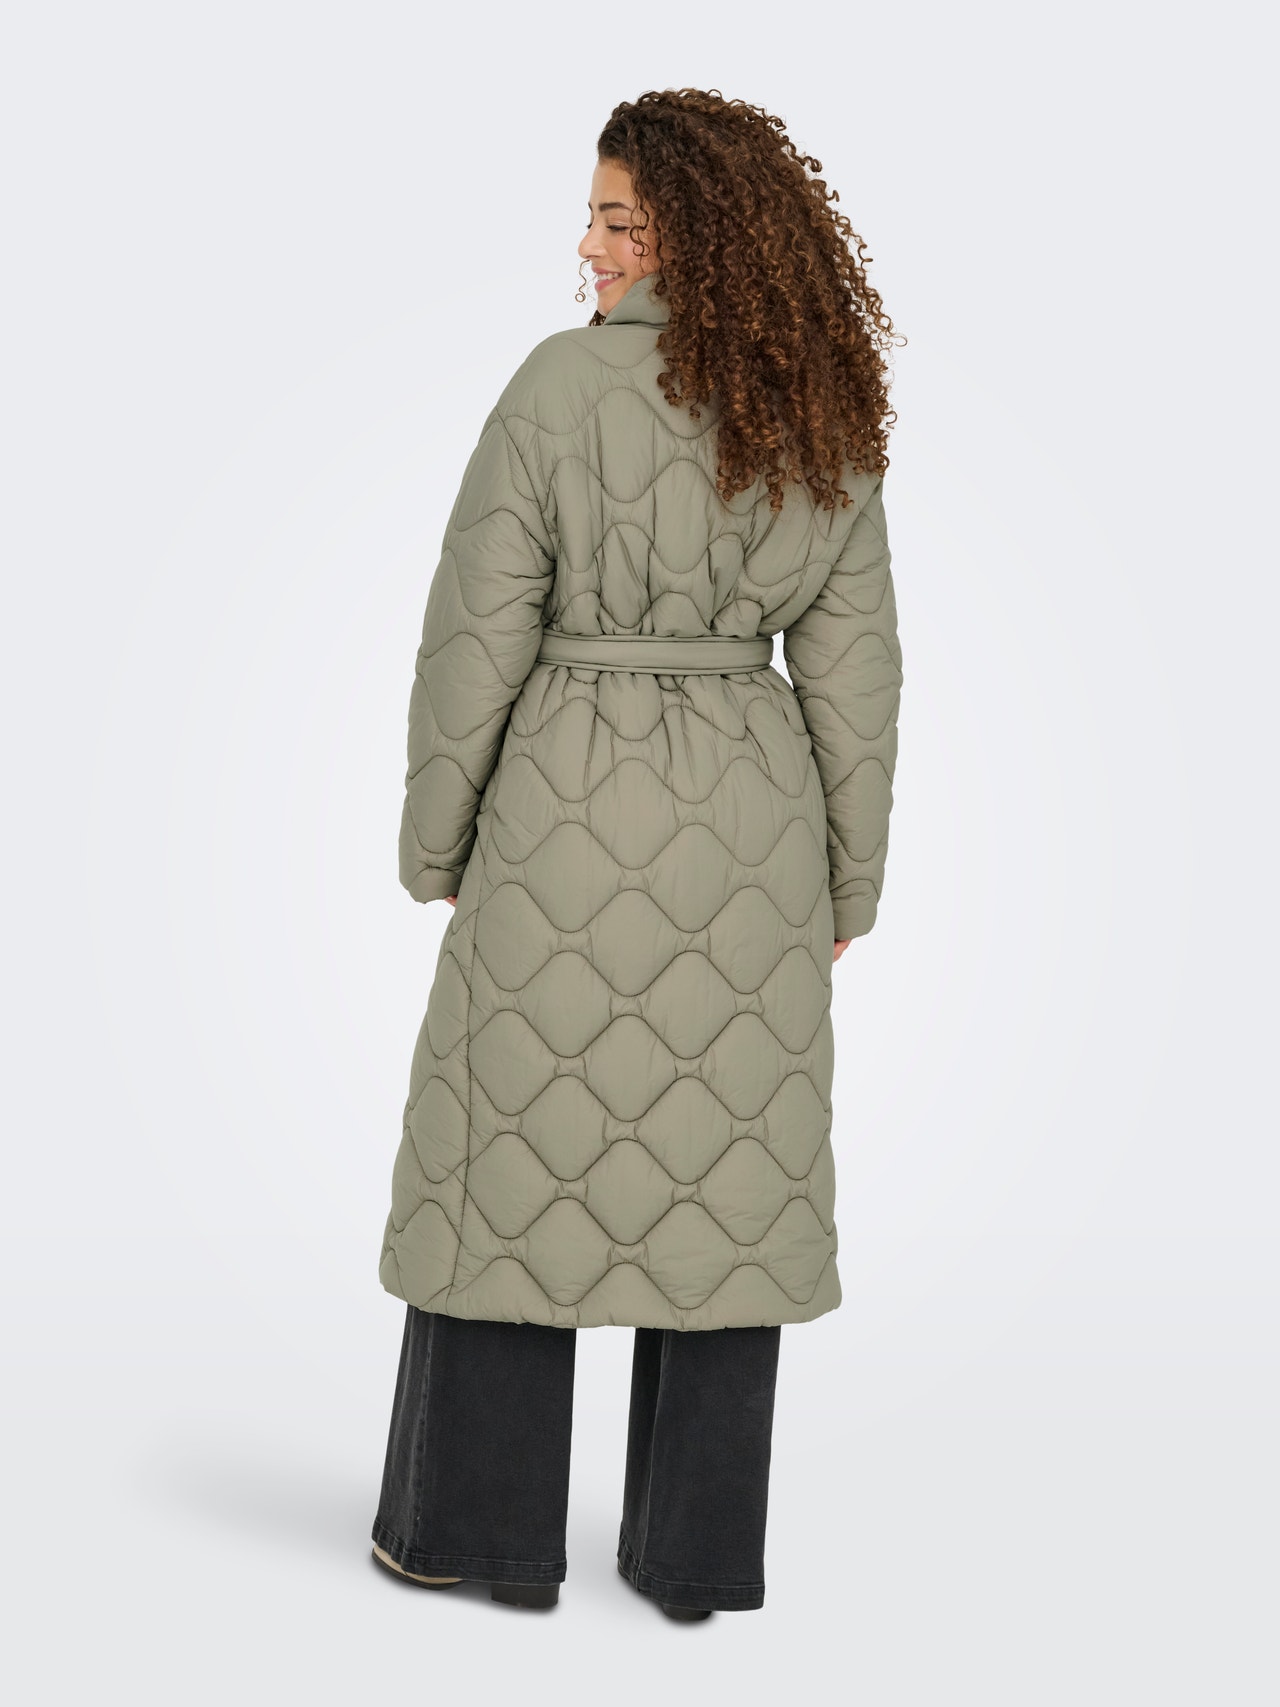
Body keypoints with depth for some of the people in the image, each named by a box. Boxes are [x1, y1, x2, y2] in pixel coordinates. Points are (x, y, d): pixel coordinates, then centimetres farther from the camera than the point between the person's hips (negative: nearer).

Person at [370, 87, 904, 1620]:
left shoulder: (561, 383, -10)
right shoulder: (827, 420, 3)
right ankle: (694, 1547, 16)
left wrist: (433, 839, 0)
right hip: (749, 811, 4)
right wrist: (851, 875, 12)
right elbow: (851, 665, 4)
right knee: (724, 1170, 9)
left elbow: (478, 630, -10)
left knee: (520, 1148, 8)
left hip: (574, 809, -4)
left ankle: (479, 1525, 17)